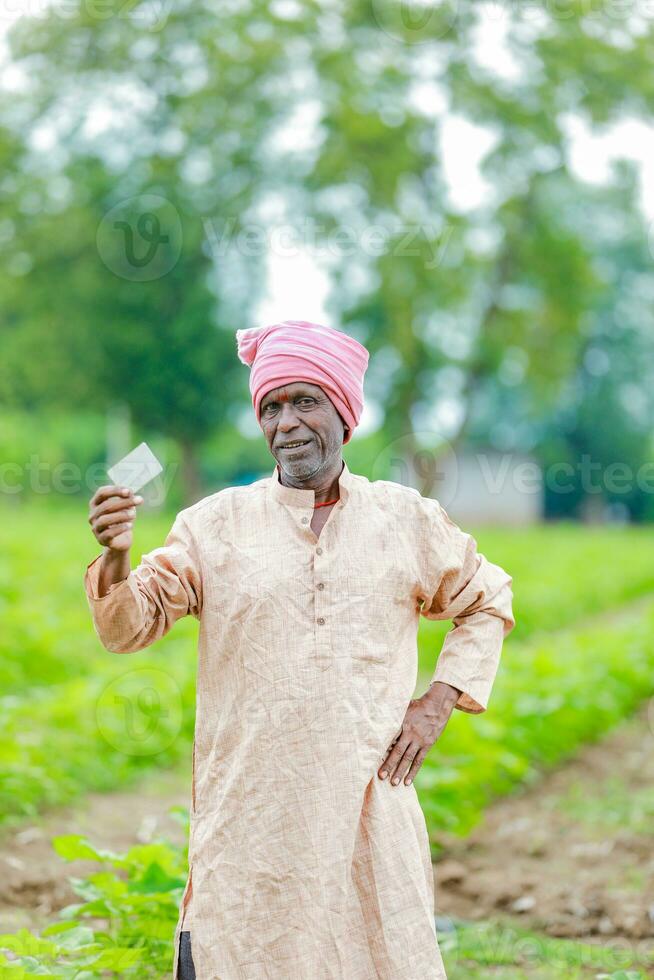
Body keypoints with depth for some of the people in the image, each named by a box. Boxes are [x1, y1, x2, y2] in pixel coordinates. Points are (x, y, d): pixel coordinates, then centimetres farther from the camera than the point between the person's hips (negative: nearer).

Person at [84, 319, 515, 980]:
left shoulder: (408, 520, 7)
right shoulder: (216, 524, 4)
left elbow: (487, 602, 20)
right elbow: (131, 627, 0)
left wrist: (439, 701, 7)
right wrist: (116, 558, -21)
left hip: (369, 809, 1)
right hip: (247, 817, -1)